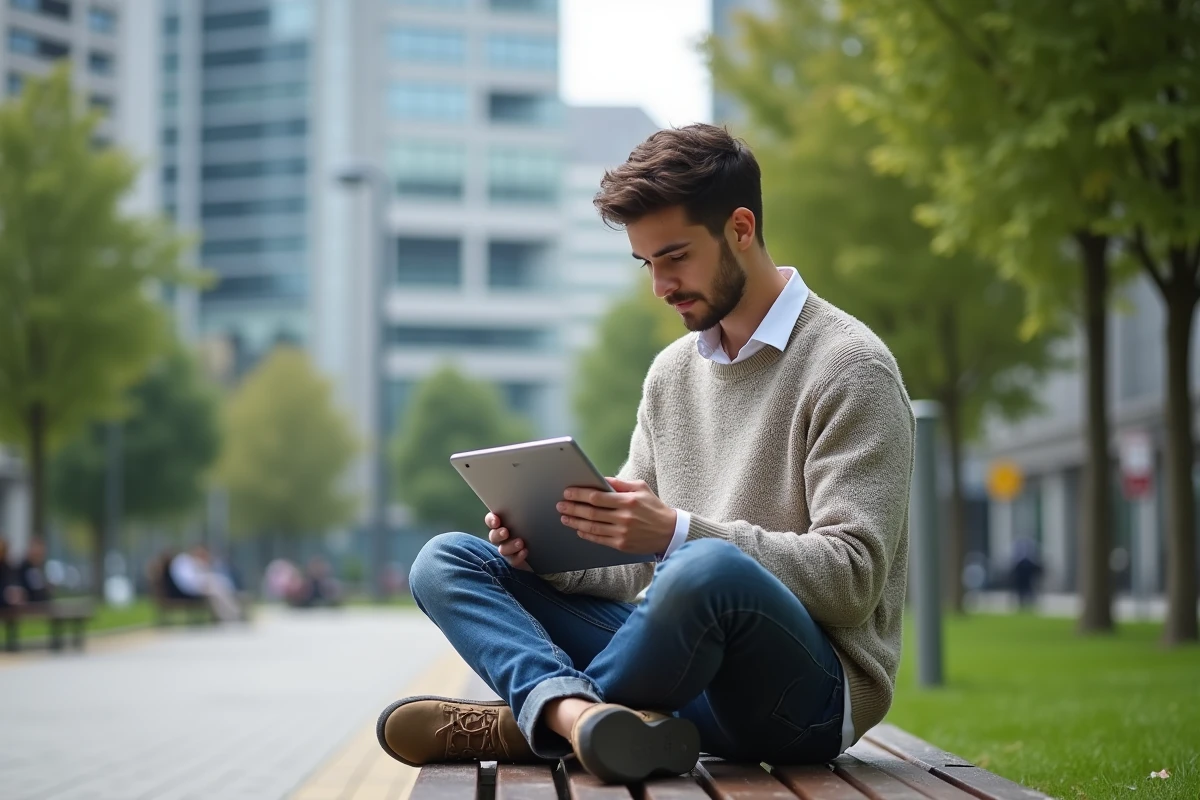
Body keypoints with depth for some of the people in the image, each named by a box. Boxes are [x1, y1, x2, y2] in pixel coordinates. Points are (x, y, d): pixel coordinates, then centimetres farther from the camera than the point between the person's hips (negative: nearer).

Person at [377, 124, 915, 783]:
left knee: (706, 569, -41)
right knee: (445, 560, -2)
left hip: (815, 686, -7)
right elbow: (627, 569, 17)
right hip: (690, 671, 7)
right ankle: (574, 710, -34)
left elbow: (851, 578, -15)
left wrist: (678, 533, -25)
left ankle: (529, 720, -16)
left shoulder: (848, 367, -6)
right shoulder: (671, 373, 18)